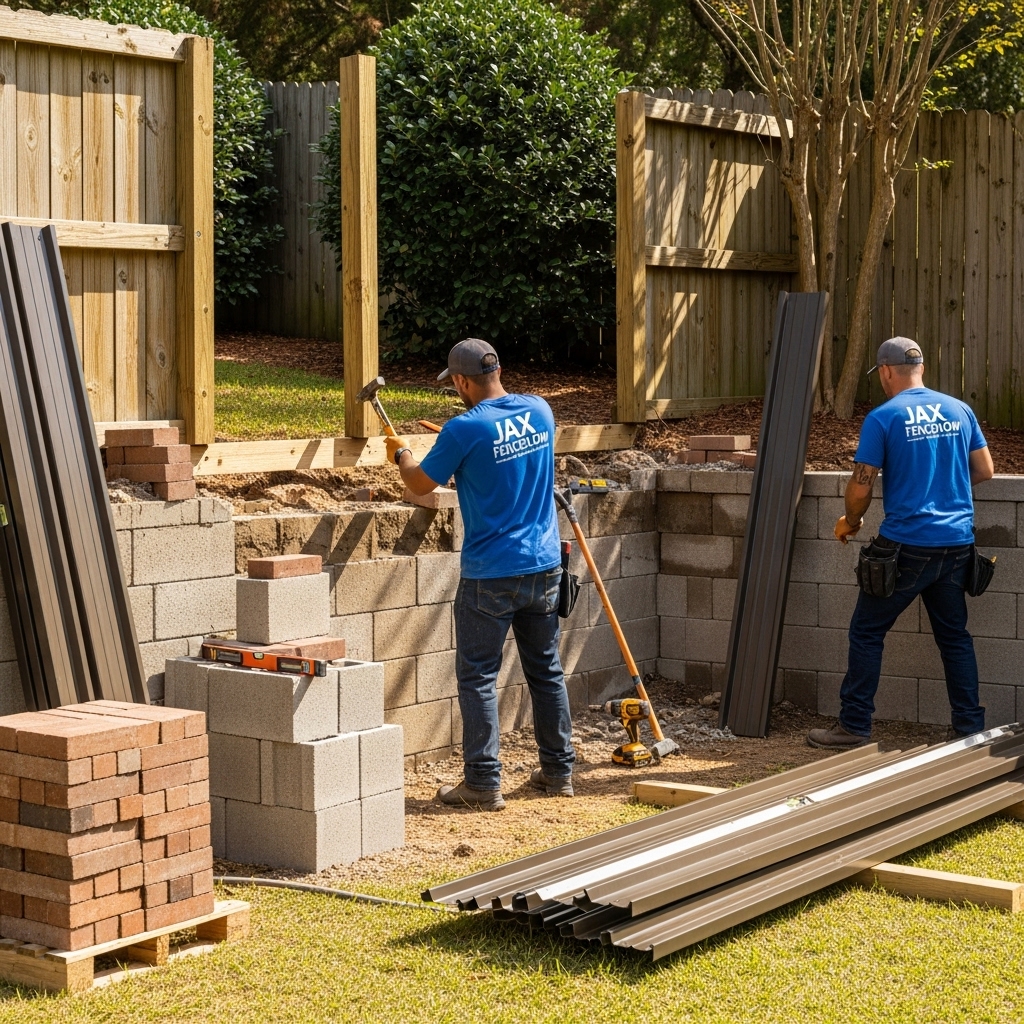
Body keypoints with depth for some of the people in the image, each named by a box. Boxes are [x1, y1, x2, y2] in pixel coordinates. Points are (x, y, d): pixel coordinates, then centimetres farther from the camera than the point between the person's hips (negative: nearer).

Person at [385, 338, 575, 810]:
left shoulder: (465, 430, -16)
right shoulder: (539, 411, 2)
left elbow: (420, 484, -2)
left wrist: (401, 453, 19)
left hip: (490, 573, -6)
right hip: (544, 566, 6)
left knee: (478, 677, 3)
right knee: (547, 671, 16)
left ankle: (483, 784, 3)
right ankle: (559, 771, 23)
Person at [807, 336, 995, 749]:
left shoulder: (883, 417, -8)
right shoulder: (959, 410, 6)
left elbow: (860, 487, -9)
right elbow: (984, 471, 11)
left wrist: (850, 522, 10)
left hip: (907, 544, -5)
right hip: (957, 544, 5)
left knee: (867, 633, 6)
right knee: (954, 636, 13)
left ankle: (854, 727, 8)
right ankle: (971, 729, 14)